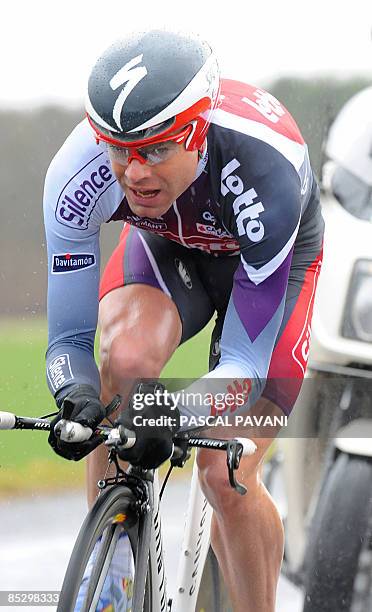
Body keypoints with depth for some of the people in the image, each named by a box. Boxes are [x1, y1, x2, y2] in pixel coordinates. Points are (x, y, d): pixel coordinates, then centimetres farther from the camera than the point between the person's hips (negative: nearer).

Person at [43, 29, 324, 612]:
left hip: (276, 261, -2)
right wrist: (75, 397, -48)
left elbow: (246, 363, -36)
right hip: (167, 248, 2)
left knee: (227, 476, -15)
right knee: (126, 357, -32)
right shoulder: (77, 175, -33)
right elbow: (68, 339, -25)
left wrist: (175, 414, -55)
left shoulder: (264, 167, -41)